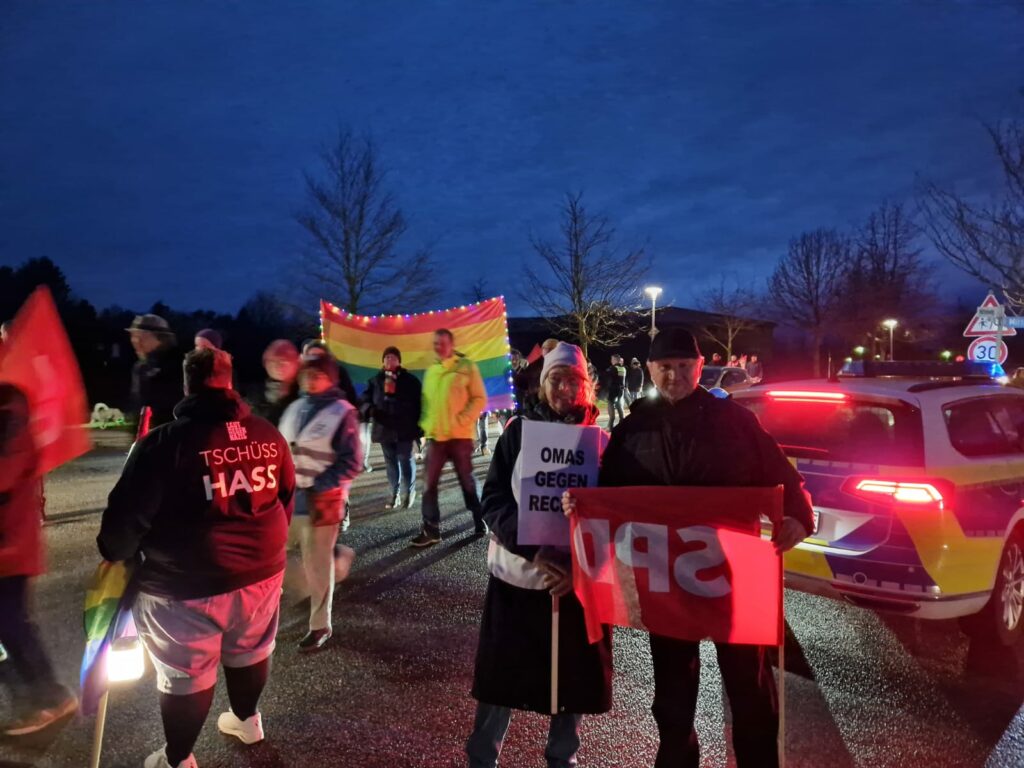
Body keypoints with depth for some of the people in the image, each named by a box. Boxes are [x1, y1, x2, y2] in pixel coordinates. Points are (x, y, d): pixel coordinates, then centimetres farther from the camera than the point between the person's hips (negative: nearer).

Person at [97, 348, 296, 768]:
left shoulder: (164, 442, -17)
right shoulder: (268, 434, -1)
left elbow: (128, 513, -14)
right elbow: (286, 497, 11)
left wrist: (115, 554, 8)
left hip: (186, 585, -5)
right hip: (261, 571, 5)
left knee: (185, 673, 14)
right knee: (250, 651, 25)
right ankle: (247, 718, 49)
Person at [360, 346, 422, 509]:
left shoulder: (410, 380, 0)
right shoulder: (375, 381, 7)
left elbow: (418, 404, 1)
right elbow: (365, 400, 6)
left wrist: (418, 427, -3)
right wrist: (369, 409, -17)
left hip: (404, 429, -3)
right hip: (384, 428, 3)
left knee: (405, 461, 1)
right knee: (390, 462, 11)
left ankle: (408, 492, 15)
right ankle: (394, 492, 21)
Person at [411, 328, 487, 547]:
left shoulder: (467, 366, -2)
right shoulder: (431, 371, 14)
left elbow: (479, 398, -6)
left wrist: (463, 420, -14)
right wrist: (425, 423, 4)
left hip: (460, 435, -4)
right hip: (436, 435, 4)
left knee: (467, 480, 7)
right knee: (430, 483, 1)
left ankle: (480, 521, 23)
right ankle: (431, 529, 7)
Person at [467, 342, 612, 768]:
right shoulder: (518, 431, -2)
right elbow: (493, 499, -6)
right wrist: (534, 551, -19)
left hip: (577, 580, 1)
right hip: (517, 574, -1)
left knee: (573, 679, 11)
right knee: (501, 676, 7)